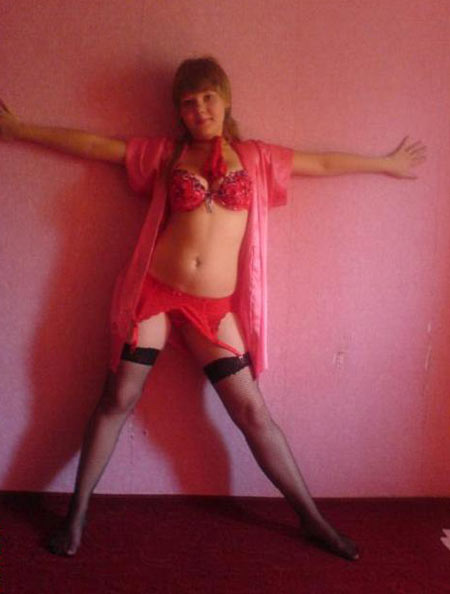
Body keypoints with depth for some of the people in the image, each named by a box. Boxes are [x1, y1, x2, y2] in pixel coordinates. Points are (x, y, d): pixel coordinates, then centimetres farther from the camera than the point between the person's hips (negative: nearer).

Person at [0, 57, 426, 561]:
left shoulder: (255, 157, 10)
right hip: (155, 291, 0)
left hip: (214, 306, 0)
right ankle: (77, 512, 23)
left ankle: (311, 518, 17)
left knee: (251, 411, 2)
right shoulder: (166, 154, 7)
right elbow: (91, 145, 11)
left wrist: (386, 163, 27)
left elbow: (324, 163, 18)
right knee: (118, 400, 5)